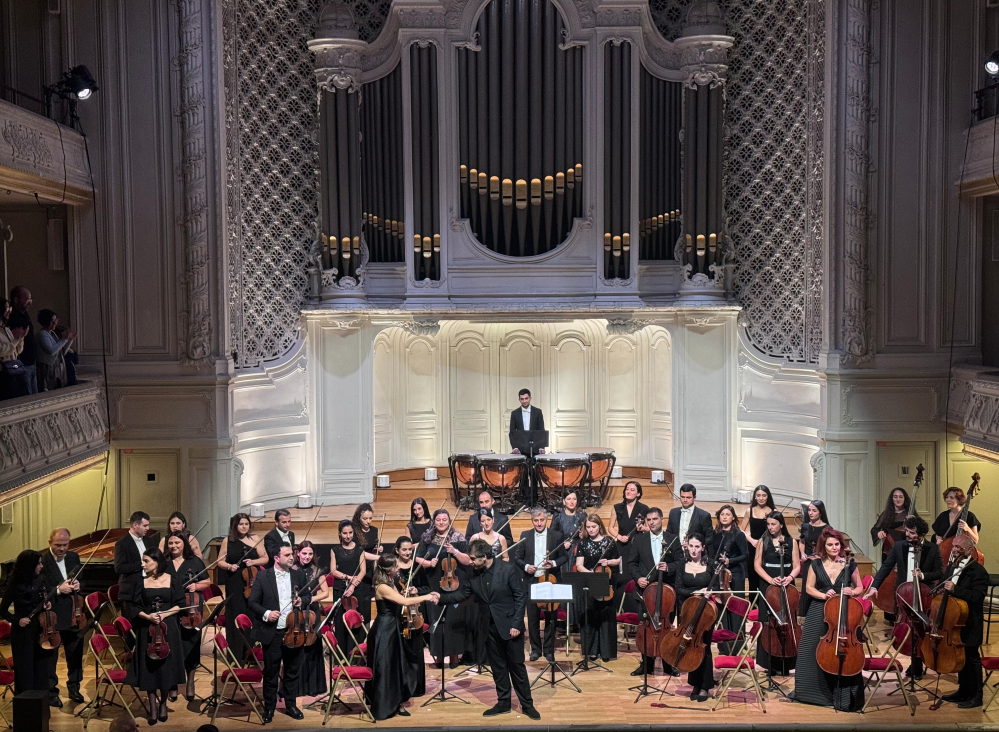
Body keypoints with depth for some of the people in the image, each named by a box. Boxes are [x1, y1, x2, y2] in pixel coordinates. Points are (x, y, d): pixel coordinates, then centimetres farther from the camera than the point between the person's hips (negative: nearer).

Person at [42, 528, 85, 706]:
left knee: (75, 653, 15)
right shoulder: (42, 561, -13)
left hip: (73, 614, 6)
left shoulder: (74, 557, 6)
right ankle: (51, 691, 17)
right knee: (50, 655, 5)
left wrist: (78, 585, -5)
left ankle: (74, 688, 30)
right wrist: (58, 590, -26)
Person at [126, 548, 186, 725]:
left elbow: (179, 605, 1)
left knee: (166, 666, 3)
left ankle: (163, 704, 21)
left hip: (168, 628, -1)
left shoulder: (171, 580, -1)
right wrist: (147, 616, -15)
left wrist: (165, 614, -14)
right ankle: (153, 707, 10)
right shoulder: (142, 583, 1)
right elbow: (136, 607, 3)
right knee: (149, 668, 1)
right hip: (147, 629, 1)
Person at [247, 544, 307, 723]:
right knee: (270, 673, 7)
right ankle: (269, 708, 19)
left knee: (293, 671, 11)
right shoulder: (263, 577, -3)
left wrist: (302, 601, -7)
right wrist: (265, 613, -16)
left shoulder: (299, 575, 5)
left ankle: (291, 705, 25)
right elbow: (252, 601, -1)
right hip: (272, 633, -2)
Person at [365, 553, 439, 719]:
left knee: (399, 667, 12)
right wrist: (426, 597, -21)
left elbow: (400, 601, 11)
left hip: (393, 628, 9)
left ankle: (397, 703, 21)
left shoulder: (391, 584, 9)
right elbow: (404, 602, -30)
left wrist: (410, 594, -5)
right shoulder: (382, 587, -21)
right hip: (384, 631, -9)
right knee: (385, 669, 0)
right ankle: (384, 707, 10)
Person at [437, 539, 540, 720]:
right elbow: (462, 594, 8)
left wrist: (516, 624, -16)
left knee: (517, 665, 2)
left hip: (510, 626, -5)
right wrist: (441, 597, -6)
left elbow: (521, 596, -12)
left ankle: (527, 704, 13)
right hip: (490, 628, 5)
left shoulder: (508, 569, -13)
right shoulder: (474, 574, 1)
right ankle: (503, 703, 24)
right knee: (498, 667, 12)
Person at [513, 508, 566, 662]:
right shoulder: (525, 536, 5)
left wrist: (554, 563, -14)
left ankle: (549, 650, 14)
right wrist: (525, 566, -11)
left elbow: (564, 557, 5)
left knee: (551, 618, 4)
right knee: (532, 618, 5)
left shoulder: (556, 536, 2)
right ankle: (535, 649, 18)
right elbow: (517, 558, 7)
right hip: (531, 582, 1)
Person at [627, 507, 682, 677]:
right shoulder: (639, 540, 6)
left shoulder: (673, 539, 3)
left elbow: (680, 561, 0)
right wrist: (638, 577, -9)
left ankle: (669, 664, 17)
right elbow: (632, 563, 7)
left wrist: (668, 567, -18)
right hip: (646, 588, 1)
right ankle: (647, 664, 14)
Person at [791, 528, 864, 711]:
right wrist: (823, 595, -11)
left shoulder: (849, 564, 1)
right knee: (813, 653, 3)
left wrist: (852, 592, -14)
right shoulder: (817, 564, 3)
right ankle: (814, 691, 22)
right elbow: (809, 588, 7)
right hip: (819, 615, 1)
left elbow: (860, 588, 8)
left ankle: (844, 697, 4)